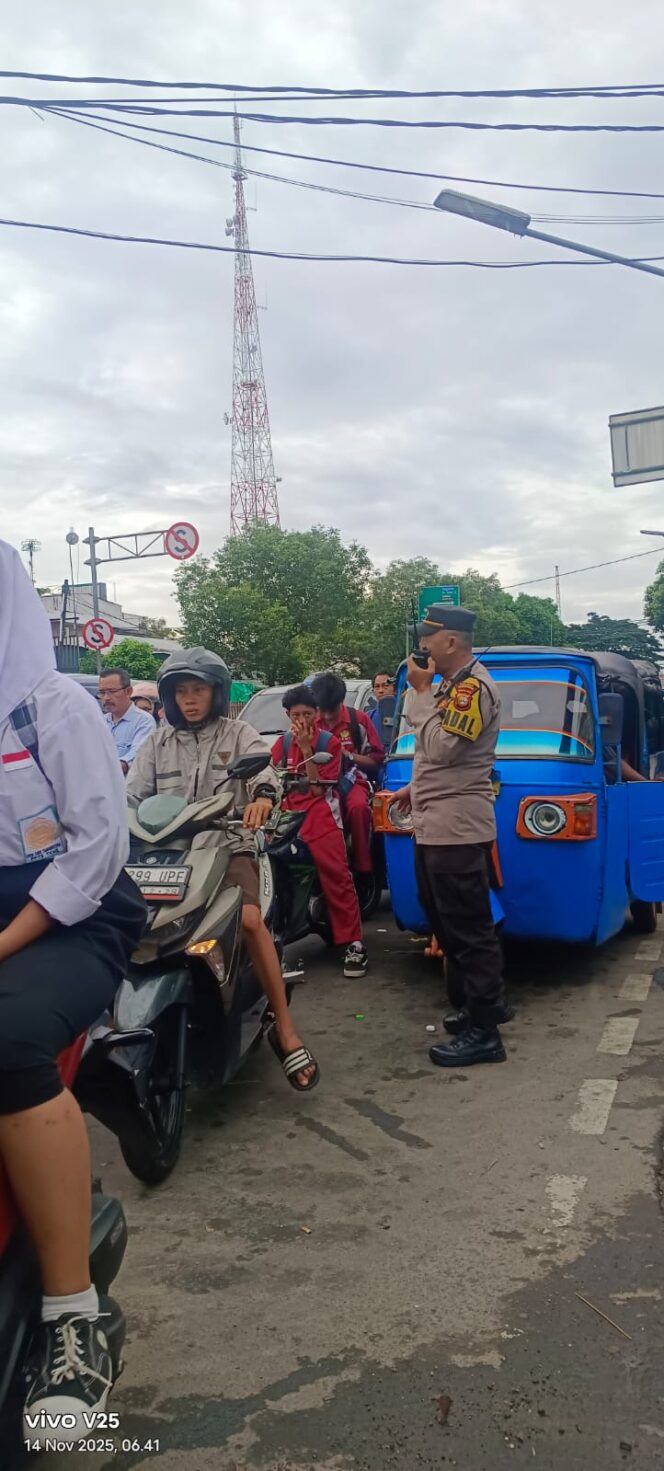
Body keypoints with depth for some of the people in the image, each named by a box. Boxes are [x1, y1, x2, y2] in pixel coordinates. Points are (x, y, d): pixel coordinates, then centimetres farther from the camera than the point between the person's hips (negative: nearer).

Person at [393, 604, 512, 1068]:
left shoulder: (473, 686, -13)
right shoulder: (452, 684, 18)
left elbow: (442, 748, -22)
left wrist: (422, 692, -14)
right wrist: (417, 787, 19)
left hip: (456, 828, -11)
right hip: (435, 825, 11)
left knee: (468, 928, -6)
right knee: (449, 923, 18)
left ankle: (482, 1032, 1)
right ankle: (485, 1001, 30)